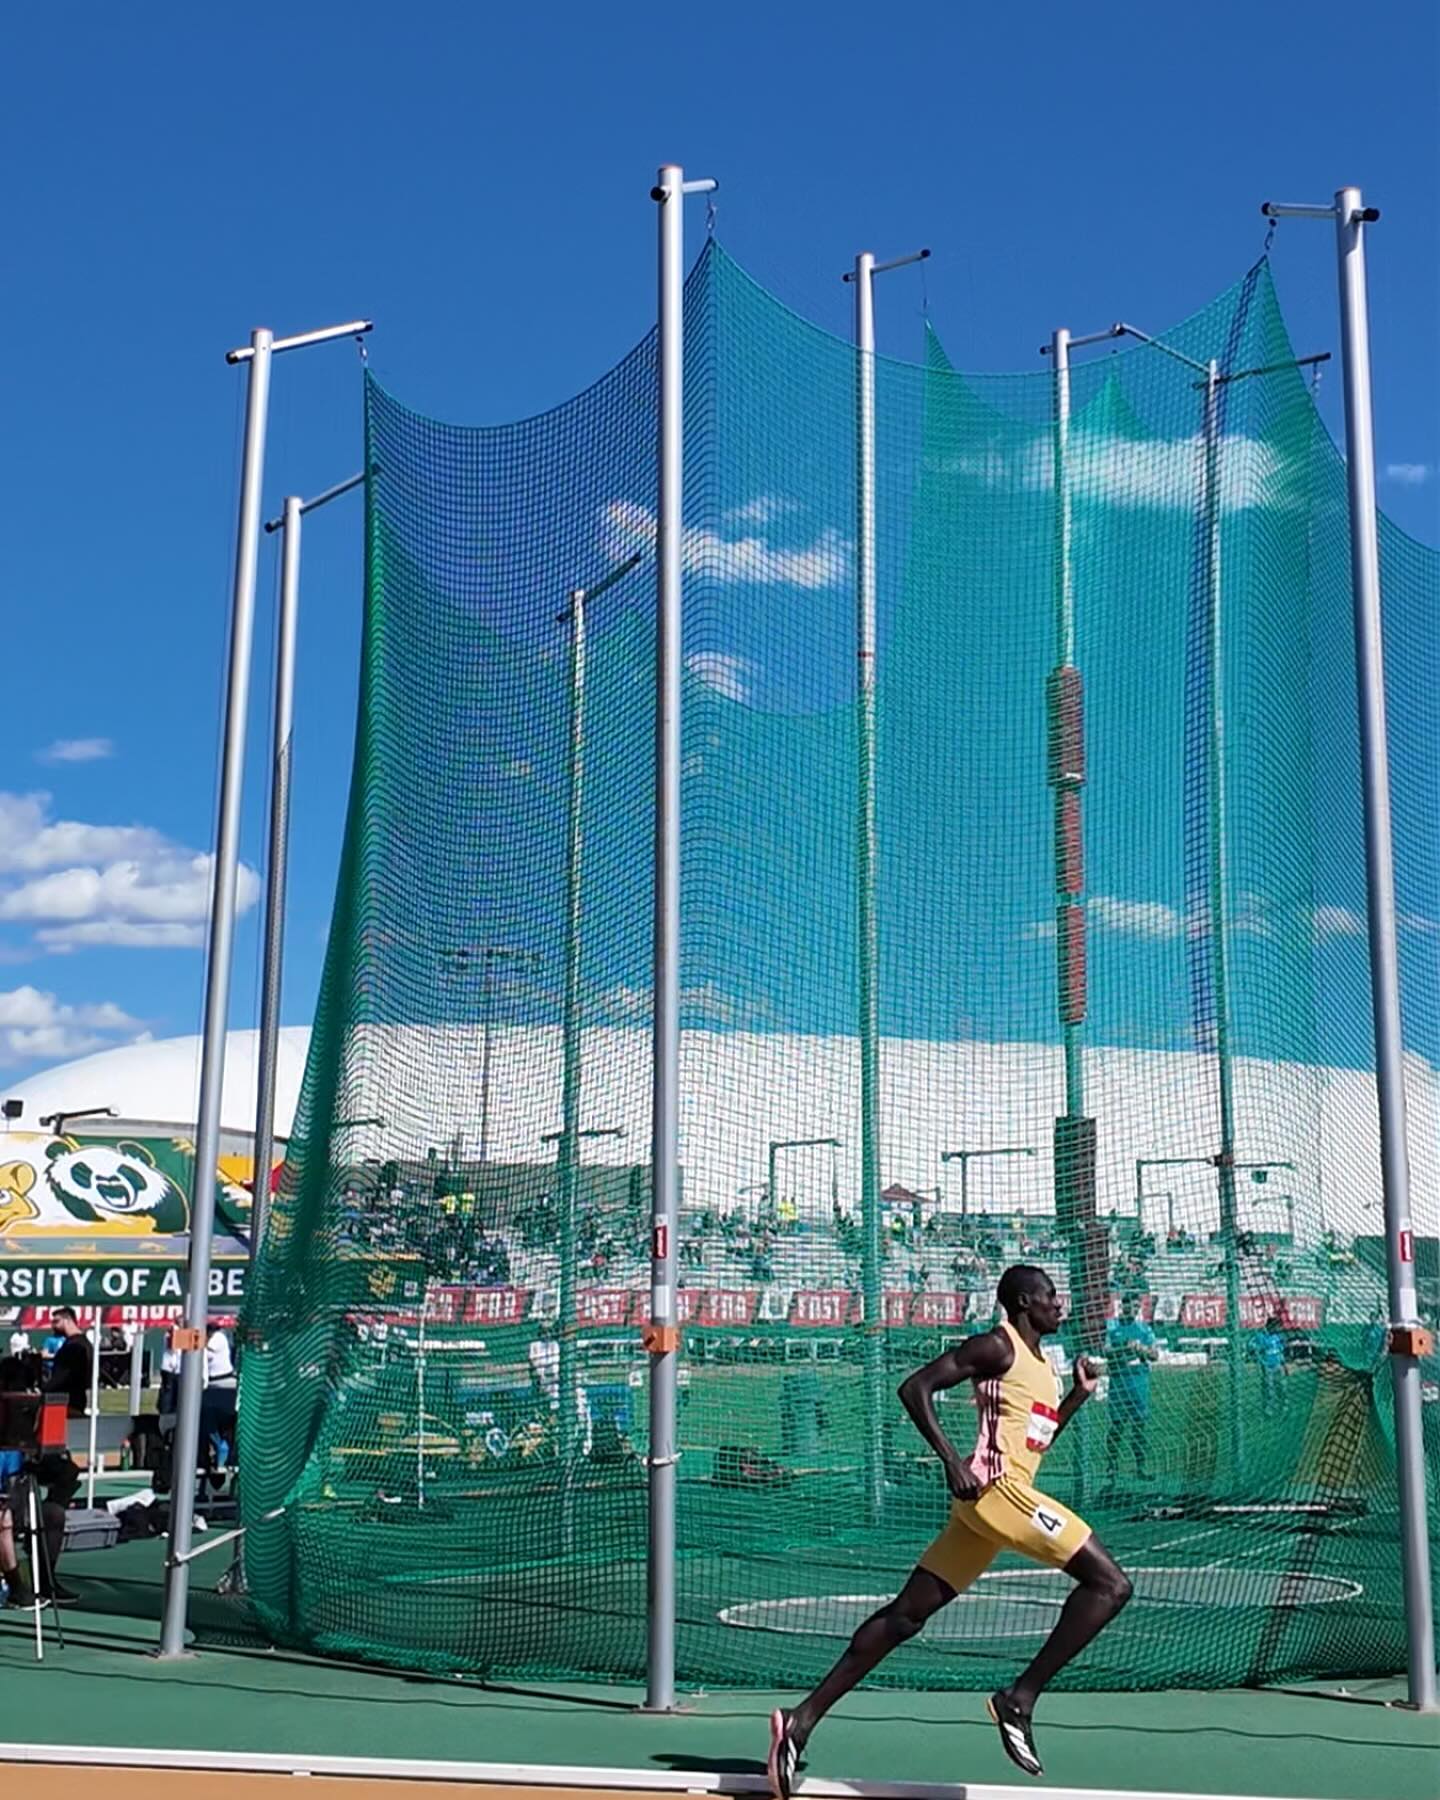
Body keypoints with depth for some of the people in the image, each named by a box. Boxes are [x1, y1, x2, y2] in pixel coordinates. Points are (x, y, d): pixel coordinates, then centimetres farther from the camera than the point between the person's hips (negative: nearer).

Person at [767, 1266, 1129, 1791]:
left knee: (904, 1616, 6)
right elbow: (915, 1388, -13)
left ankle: (802, 1719, 6)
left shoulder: (1039, 1361, 22)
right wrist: (951, 1459, -21)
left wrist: (1079, 1395, 20)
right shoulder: (997, 1346, -6)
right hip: (996, 1488, -9)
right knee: (1110, 1583, -11)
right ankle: (1019, 1699, -10)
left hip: (1006, 1494, 9)